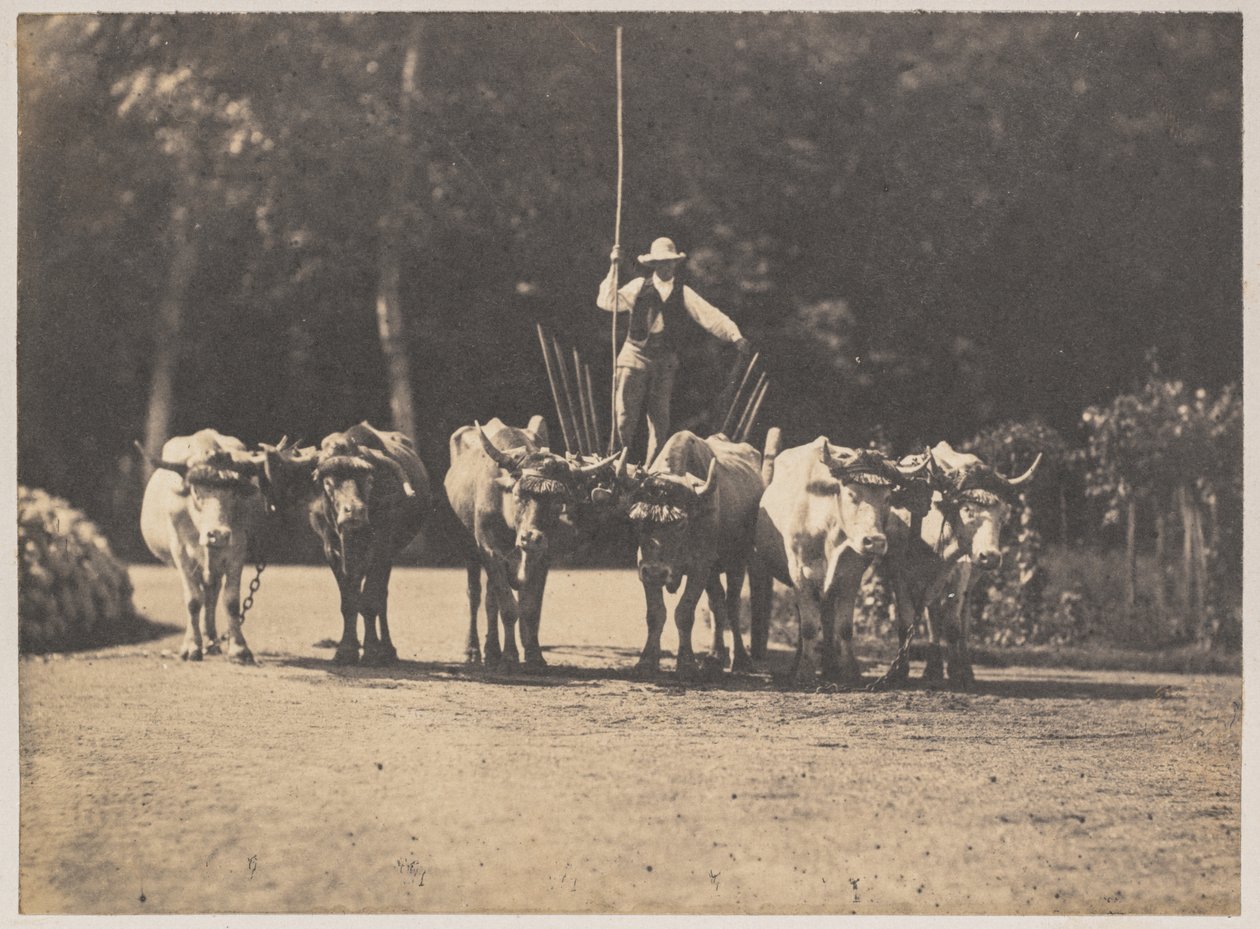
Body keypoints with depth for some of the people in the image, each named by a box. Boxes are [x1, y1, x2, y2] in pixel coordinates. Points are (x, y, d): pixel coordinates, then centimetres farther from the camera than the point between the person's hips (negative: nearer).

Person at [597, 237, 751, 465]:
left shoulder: (683, 294, 6)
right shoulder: (639, 287, 3)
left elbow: (710, 315, -3)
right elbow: (607, 302, -7)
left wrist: (735, 336, -16)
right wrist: (613, 268, -13)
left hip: (664, 363, 2)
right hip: (635, 359, -2)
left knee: (660, 422, 1)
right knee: (625, 417, -5)